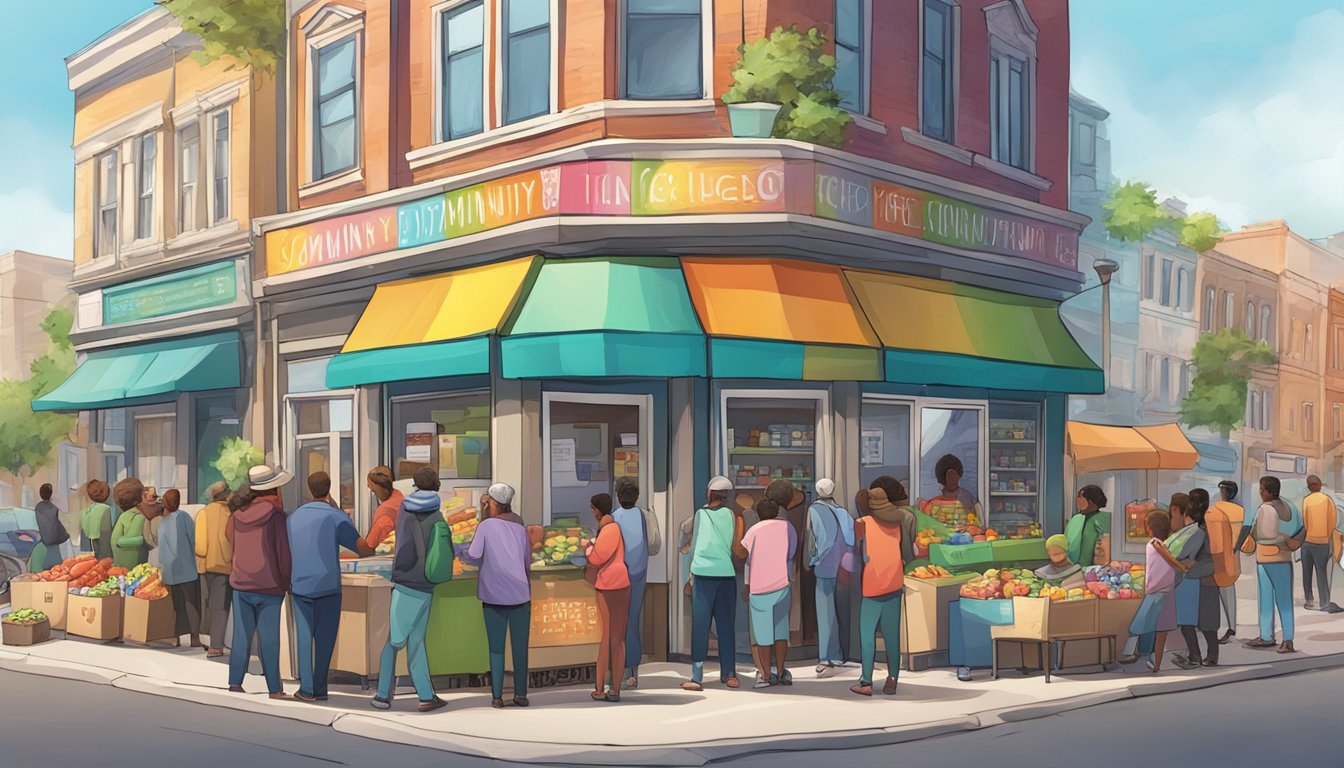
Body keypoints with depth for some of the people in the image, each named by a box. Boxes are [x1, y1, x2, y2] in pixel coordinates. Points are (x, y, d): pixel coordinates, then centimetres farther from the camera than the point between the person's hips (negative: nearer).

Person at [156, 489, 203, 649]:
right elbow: (193, 538, -5)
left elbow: (161, 547, 12)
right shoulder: (182, 516, -5)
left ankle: (176, 637, 8)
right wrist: (196, 556, 8)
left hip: (169, 569, 4)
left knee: (176, 603, 9)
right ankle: (195, 637, -3)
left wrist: (163, 567, 18)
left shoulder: (162, 522, 9)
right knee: (191, 602, -1)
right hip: (186, 568, -4)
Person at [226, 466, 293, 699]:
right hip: (269, 585, -4)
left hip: (240, 582, 4)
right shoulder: (274, 514, -11)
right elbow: (283, 551, -9)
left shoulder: (237, 515, 3)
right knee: (268, 637, 0)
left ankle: (235, 682, 9)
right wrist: (285, 581, 1)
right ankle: (274, 688, 3)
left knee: (241, 634, 11)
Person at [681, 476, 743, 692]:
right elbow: (737, 547, 6)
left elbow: (693, 545, 7)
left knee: (700, 625, -1)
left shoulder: (700, 514, 4)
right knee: (726, 625, 9)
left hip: (702, 574, -1)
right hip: (726, 574, 1)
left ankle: (697, 677, -5)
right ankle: (728, 673, 13)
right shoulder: (732, 515, 6)